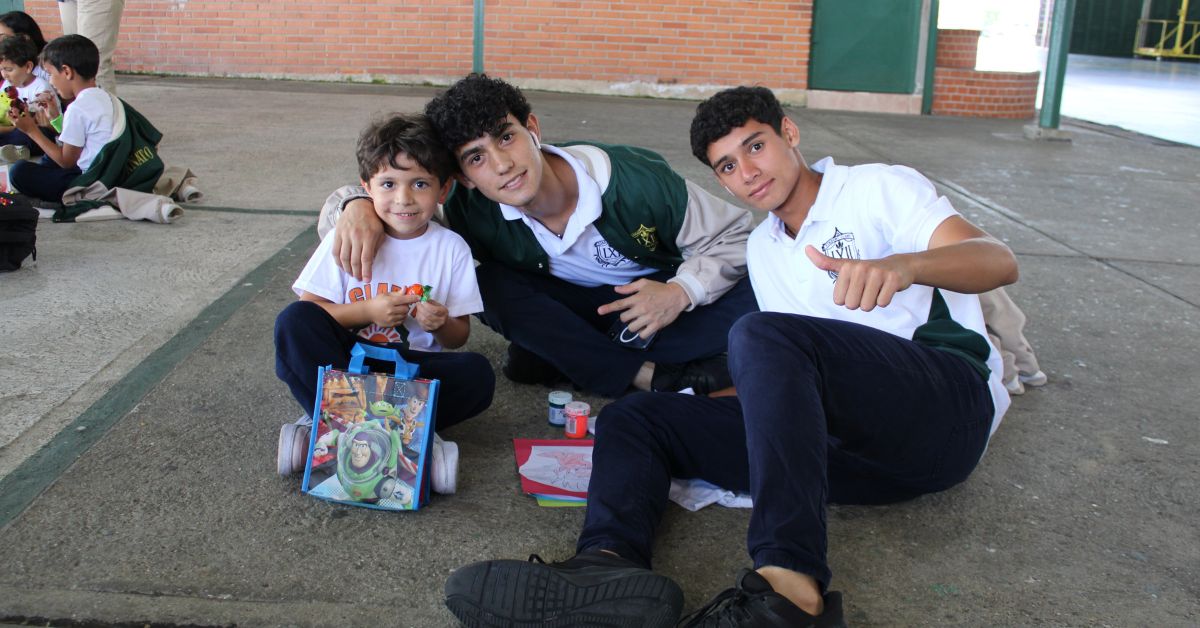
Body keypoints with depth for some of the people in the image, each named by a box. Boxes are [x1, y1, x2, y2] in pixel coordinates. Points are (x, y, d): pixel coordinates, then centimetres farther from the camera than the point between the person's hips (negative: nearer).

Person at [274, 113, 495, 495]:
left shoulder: (451, 248, -1)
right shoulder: (347, 238, -3)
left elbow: (459, 337, 3)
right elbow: (308, 312, -5)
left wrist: (441, 325, -19)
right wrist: (367, 311, -19)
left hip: (413, 368, 1)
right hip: (346, 361, 0)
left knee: (477, 374, -27)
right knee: (293, 320, -27)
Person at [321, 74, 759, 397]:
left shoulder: (637, 181, -29)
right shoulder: (473, 212, -23)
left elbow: (733, 236, -17)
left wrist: (681, 292, -35)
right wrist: (357, 205, -39)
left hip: (654, 298, -1)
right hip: (572, 307, 2)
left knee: (752, 297, -30)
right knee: (490, 285, -29)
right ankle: (651, 376, -21)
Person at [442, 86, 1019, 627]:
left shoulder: (877, 187, 7)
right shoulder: (762, 249, 25)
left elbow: (999, 261, -10)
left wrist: (905, 264, -31)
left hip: (948, 398, -6)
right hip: (859, 445, 6)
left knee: (761, 336, -32)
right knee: (631, 417, -5)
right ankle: (609, 565, -38)